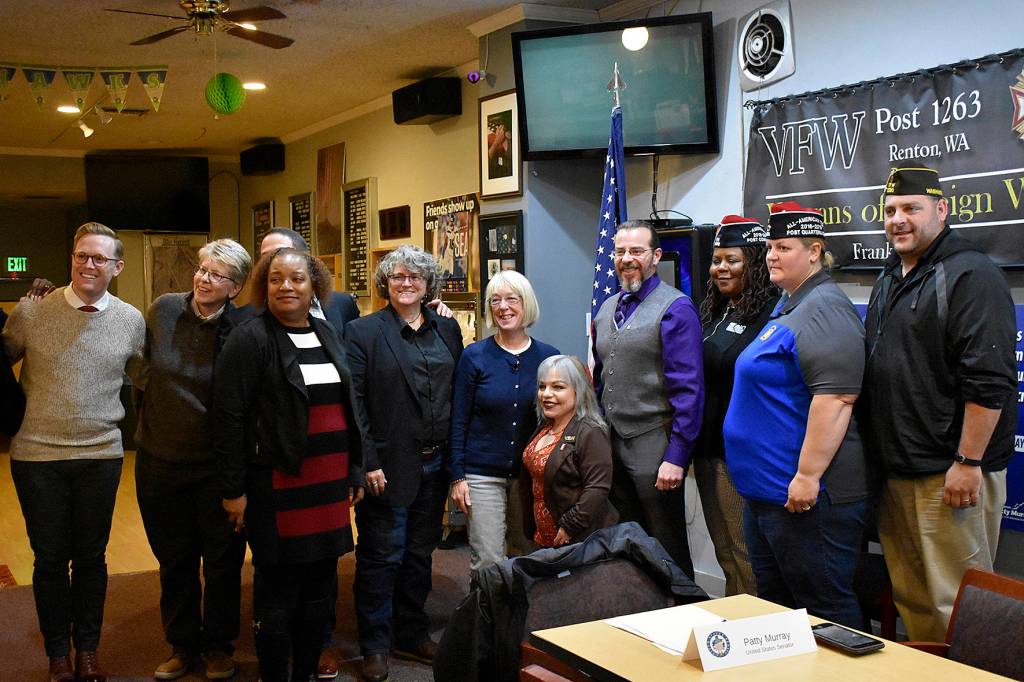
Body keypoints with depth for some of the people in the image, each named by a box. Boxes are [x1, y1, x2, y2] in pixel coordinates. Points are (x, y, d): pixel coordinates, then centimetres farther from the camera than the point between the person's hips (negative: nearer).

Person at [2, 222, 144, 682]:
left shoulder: (131, 321, 0)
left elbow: (147, 379, 14)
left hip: (101, 456, 1)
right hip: (37, 455, -1)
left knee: (91, 558, 12)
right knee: (50, 559, 10)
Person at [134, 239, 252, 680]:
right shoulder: (163, 311, -4)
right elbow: (142, 367, 13)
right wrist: (146, 417, 15)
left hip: (217, 464, -3)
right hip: (160, 458, 3)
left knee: (223, 561, 10)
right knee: (174, 560, 16)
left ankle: (218, 645, 28)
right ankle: (182, 644, 32)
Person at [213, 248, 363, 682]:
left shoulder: (329, 336, 13)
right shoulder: (250, 339, -8)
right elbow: (228, 416, -11)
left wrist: (352, 473, 17)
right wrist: (234, 489, -12)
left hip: (330, 482, 7)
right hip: (279, 485, -6)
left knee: (319, 585, 13)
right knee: (278, 589, 2)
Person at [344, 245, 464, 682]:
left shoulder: (447, 330, 9)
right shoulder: (363, 332, -5)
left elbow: (458, 395, 11)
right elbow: (353, 401, -10)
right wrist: (368, 462, -16)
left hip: (435, 464, 5)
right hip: (389, 465, -5)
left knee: (420, 552, 15)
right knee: (381, 555, 3)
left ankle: (412, 634, 30)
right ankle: (374, 645, 17)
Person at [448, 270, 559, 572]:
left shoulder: (548, 356, 2)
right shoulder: (475, 355, -4)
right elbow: (458, 420, -1)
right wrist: (457, 475, -5)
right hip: (483, 474, -2)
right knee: (487, 562, -1)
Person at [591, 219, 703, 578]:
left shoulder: (675, 308, -11)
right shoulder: (607, 309, 12)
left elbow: (688, 389, -15)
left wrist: (676, 456, -19)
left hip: (653, 446, -7)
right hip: (611, 442, 7)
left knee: (666, 548, 4)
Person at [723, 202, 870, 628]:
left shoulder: (824, 310, -16)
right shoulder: (787, 306, 17)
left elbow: (835, 399, -26)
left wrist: (808, 476, -27)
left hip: (804, 494, -11)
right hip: (765, 489, 11)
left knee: (823, 607, -1)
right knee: (773, 600, 19)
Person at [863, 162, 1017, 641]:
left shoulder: (969, 275, -12)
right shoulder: (890, 278, 17)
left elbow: (989, 381, -19)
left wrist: (968, 463, -21)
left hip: (950, 474, -9)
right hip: (896, 470, 9)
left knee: (953, 602, -2)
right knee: (910, 596, 16)